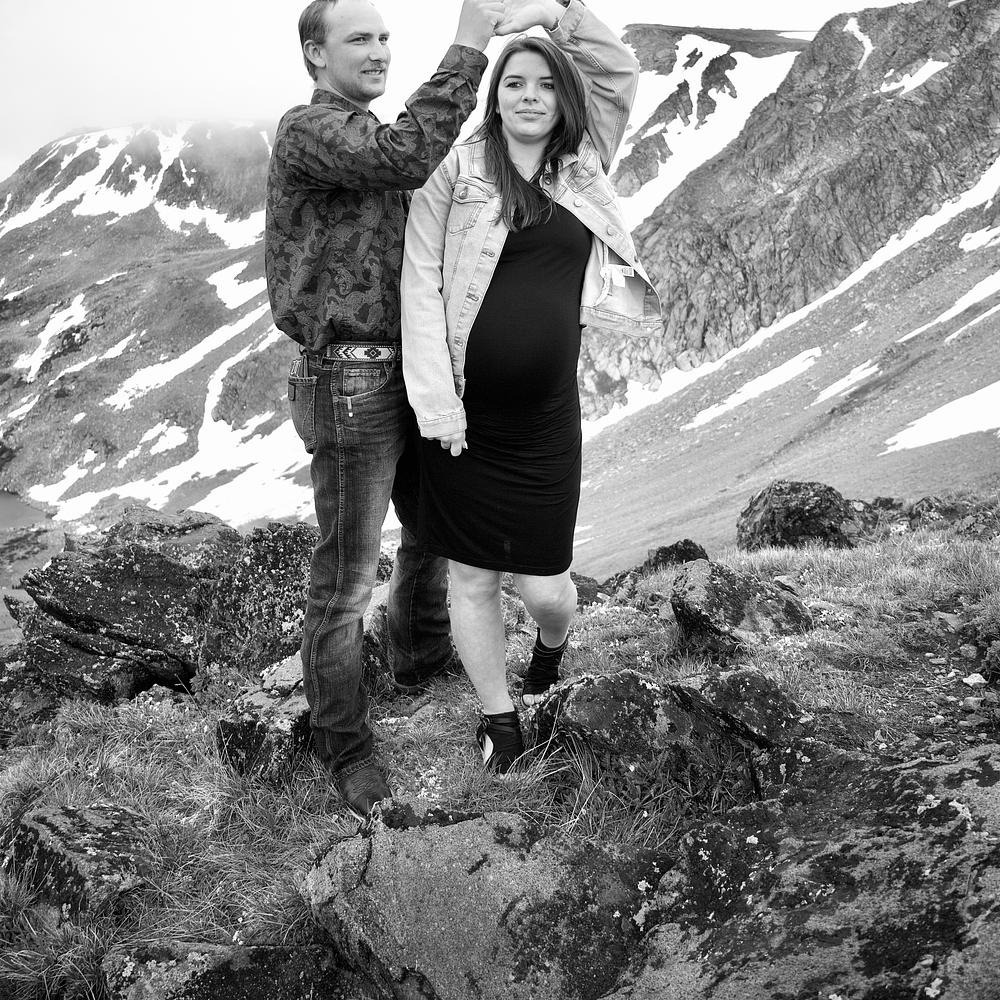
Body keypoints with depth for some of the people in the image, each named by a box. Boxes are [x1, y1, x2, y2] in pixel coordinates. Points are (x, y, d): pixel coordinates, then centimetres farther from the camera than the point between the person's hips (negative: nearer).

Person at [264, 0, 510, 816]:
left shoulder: (369, 140, 17)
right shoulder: (307, 130, -14)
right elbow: (409, 160, -32)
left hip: (405, 379, 9)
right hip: (350, 390, -9)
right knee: (347, 578, 1)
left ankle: (421, 655, 49)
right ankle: (344, 741, 18)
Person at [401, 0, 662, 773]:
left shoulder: (581, 170, 7)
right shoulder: (455, 173, -4)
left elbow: (621, 72, 12)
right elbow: (422, 286, -8)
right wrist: (438, 403, -14)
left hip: (545, 420, 2)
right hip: (467, 418, -2)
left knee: (544, 584, 5)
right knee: (472, 579, 7)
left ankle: (551, 649, 42)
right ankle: (501, 725, 25)